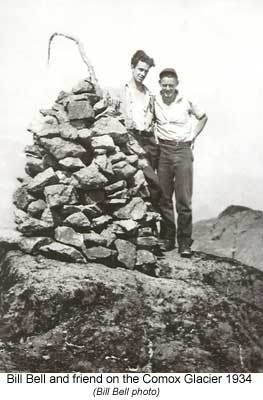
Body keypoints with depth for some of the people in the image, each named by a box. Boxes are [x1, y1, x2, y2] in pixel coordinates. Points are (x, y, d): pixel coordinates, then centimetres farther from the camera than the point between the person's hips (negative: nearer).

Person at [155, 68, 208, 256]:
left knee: (184, 200, -5)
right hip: (163, 151, 2)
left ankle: (184, 242, 2)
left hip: (183, 150, -2)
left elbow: (203, 117, 16)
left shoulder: (186, 101, 0)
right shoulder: (155, 102, 3)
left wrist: (194, 136, 8)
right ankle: (168, 238, 17)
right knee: (164, 198, 5)